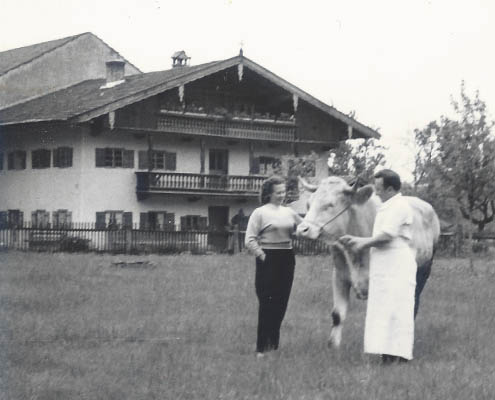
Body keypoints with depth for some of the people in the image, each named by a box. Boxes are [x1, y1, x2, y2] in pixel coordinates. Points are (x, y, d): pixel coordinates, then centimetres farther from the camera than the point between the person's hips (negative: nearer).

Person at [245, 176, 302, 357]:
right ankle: (262, 347, 3)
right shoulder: (260, 213, -5)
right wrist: (262, 256, -15)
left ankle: (273, 344, 21)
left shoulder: (289, 212, 11)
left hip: (287, 260, 6)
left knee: (281, 304, 10)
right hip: (268, 261, -6)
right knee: (267, 303, -4)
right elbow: (249, 240, -9)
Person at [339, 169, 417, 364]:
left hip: (397, 267, -10)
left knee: (396, 309, -11)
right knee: (383, 309, 8)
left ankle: (398, 354, -12)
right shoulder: (386, 207, 20)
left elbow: (386, 235, -18)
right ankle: (388, 354, 10)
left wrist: (363, 243, -5)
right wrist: (355, 240, 15)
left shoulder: (399, 206, -11)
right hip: (384, 266, 10)